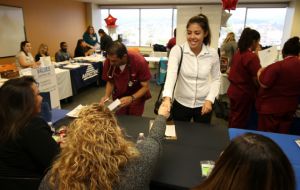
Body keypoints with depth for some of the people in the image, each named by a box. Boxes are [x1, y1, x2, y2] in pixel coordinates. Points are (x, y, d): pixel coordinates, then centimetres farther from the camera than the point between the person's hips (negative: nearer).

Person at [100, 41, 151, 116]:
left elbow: (145, 87, -20)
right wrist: (107, 96, -21)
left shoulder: (139, 61, -28)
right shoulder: (108, 61, -20)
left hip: (137, 96, -2)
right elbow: (110, 81, -4)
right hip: (118, 97, 2)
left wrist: (131, 98, -35)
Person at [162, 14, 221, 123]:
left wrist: (210, 99, -9)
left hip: (203, 104, 2)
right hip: (181, 104, -1)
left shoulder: (212, 54, -7)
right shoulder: (177, 50, -14)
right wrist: (167, 98, -44)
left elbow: (216, 79, 4)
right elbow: (171, 74, -29)